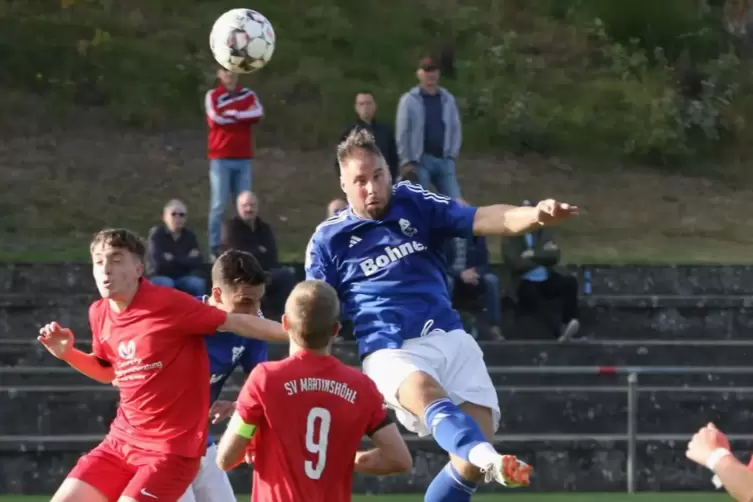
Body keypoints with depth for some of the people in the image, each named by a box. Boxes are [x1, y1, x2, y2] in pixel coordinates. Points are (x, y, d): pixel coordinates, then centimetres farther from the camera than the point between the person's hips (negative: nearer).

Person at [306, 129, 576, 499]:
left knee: (471, 463, -9)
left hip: (450, 340, 4)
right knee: (427, 392, -39)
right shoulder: (328, 239, 7)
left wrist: (535, 215, -22)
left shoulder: (415, 204, 10)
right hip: (391, 353, -4)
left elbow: (482, 220, -3)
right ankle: (488, 458, -68)